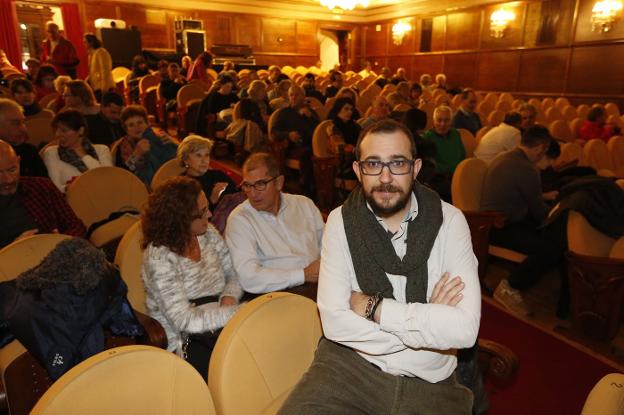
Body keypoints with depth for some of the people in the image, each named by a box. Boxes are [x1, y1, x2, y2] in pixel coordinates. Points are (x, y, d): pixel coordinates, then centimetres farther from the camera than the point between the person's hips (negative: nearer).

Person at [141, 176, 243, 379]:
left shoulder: (208, 234, 5)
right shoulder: (159, 257, -14)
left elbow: (233, 275, 12)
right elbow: (185, 321, -19)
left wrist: (229, 296, -10)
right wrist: (238, 312, -22)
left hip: (221, 327, 6)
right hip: (187, 342, -5)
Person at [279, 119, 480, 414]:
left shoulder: (449, 220, -8)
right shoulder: (341, 221, -6)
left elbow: (464, 329, -18)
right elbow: (335, 322, -15)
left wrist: (373, 306, -15)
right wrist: (428, 320, -13)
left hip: (429, 382, 2)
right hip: (350, 365, -1)